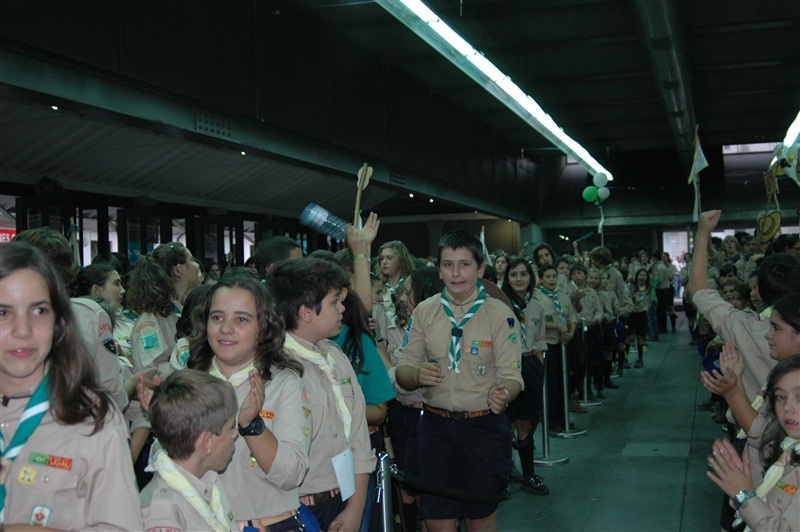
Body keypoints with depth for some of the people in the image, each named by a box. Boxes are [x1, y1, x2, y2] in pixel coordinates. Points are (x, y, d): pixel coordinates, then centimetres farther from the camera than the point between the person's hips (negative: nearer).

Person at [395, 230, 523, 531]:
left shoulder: (500, 314, -6)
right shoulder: (424, 311, 2)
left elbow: (511, 375, -8)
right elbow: (402, 372, 3)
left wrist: (503, 394, -31)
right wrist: (418, 375, -20)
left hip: (484, 425, -2)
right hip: (436, 425, 2)